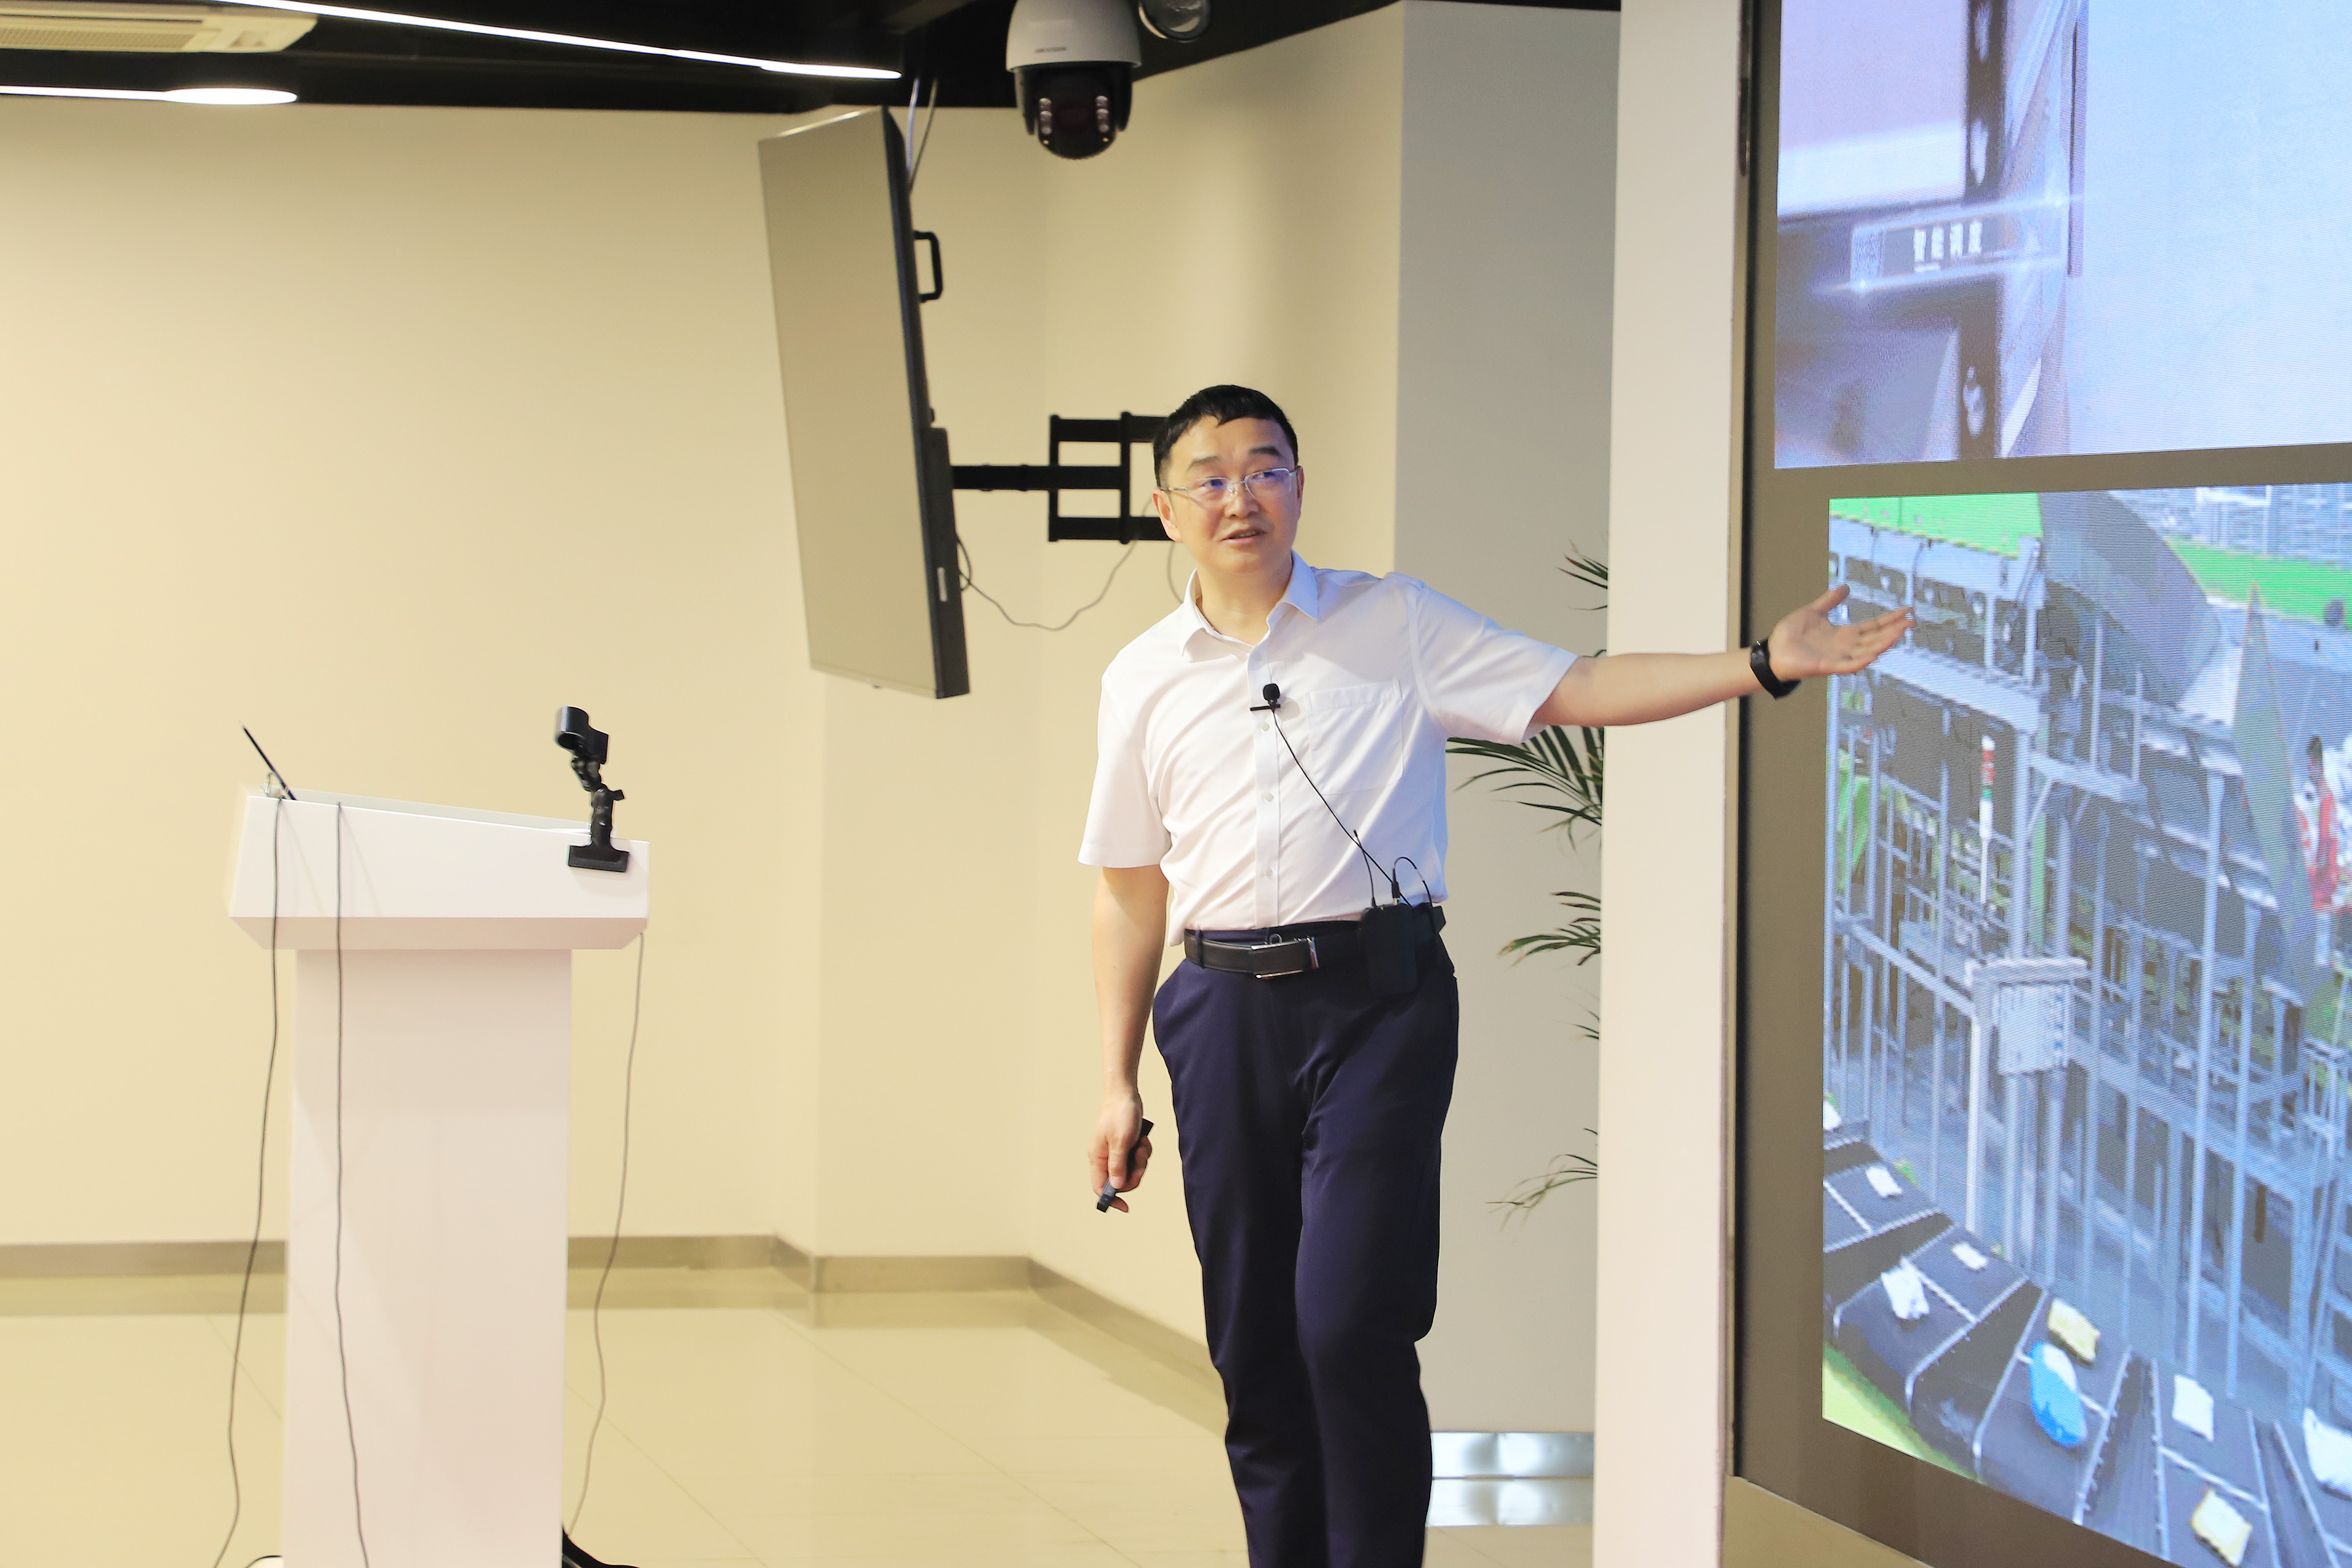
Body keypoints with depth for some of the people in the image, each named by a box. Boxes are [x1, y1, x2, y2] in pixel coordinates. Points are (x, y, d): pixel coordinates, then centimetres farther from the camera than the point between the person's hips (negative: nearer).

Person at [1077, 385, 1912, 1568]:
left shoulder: (1396, 626, 6)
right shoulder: (1144, 678, 12)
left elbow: (1575, 692, 0)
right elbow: (1131, 890, 15)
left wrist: (1763, 666, -11)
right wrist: (1119, 1084, 13)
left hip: (1376, 999, -3)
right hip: (1224, 1013, 3)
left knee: (1350, 1321, -14)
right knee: (1250, 1339, 5)